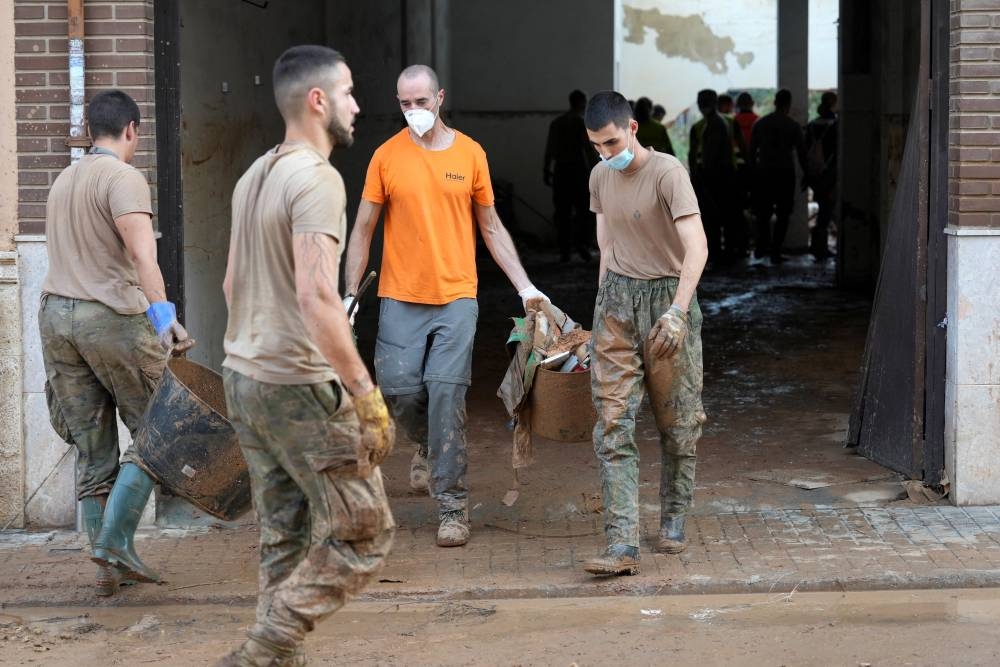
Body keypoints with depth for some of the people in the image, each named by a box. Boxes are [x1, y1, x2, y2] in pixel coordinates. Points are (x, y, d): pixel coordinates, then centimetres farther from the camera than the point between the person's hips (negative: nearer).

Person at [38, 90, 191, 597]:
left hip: (55, 314, 7)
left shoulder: (64, 180, 18)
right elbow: (142, 253, -22)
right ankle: (115, 540, -4)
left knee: (92, 449, 9)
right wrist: (163, 314, -28)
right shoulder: (122, 178, -8)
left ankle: (108, 566, 10)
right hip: (111, 315, -7)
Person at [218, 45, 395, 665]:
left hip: (244, 379, 9)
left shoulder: (255, 176, 12)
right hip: (300, 387, -9)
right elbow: (316, 296, -25)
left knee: (284, 538, 14)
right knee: (362, 533, 0)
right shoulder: (316, 179, -16)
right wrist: (367, 396, -23)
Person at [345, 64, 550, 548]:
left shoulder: (470, 154, 4)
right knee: (400, 388, -3)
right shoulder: (386, 156, 1)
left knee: (446, 395, -7)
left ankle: (453, 507, -1)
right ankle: (427, 443, 33)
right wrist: (350, 293, -1)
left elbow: (491, 228, 11)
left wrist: (524, 286, 5)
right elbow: (363, 230, 5)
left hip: (455, 297, -1)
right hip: (400, 299, 1)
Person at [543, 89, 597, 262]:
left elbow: (550, 150, 9)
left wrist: (547, 171, 15)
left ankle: (564, 251, 3)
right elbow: (589, 149, -11)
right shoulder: (582, 123, -6)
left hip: (561, 171, 4)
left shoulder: (556, 123, 9)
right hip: (579, 170, -4)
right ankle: (582, 243, -13)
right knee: (585, 210, 3)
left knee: (562, 212, 5)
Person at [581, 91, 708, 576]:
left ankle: (673, 521, 26)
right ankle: (622, 545, -12)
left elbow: (696, 247, -25)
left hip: (667, 296, -5)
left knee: (677, 422, 6)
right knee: (613, 423, -7)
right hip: (616, 299, 5)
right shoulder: (600, 177, 7)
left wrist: (678, 311, -35)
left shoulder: (667, 172, -15)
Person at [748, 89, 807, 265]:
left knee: (763, 211, 15)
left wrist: (753, 171, 14)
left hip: (762, 172, 2)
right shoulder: (793, 126, -3)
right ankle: (775, 252, -1)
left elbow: (752, 150, 7)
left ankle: (762, 247, 10)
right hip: (785, 173, -2)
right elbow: (801, 152, 0)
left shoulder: (759, 124, 5)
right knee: (782, 214, 4)